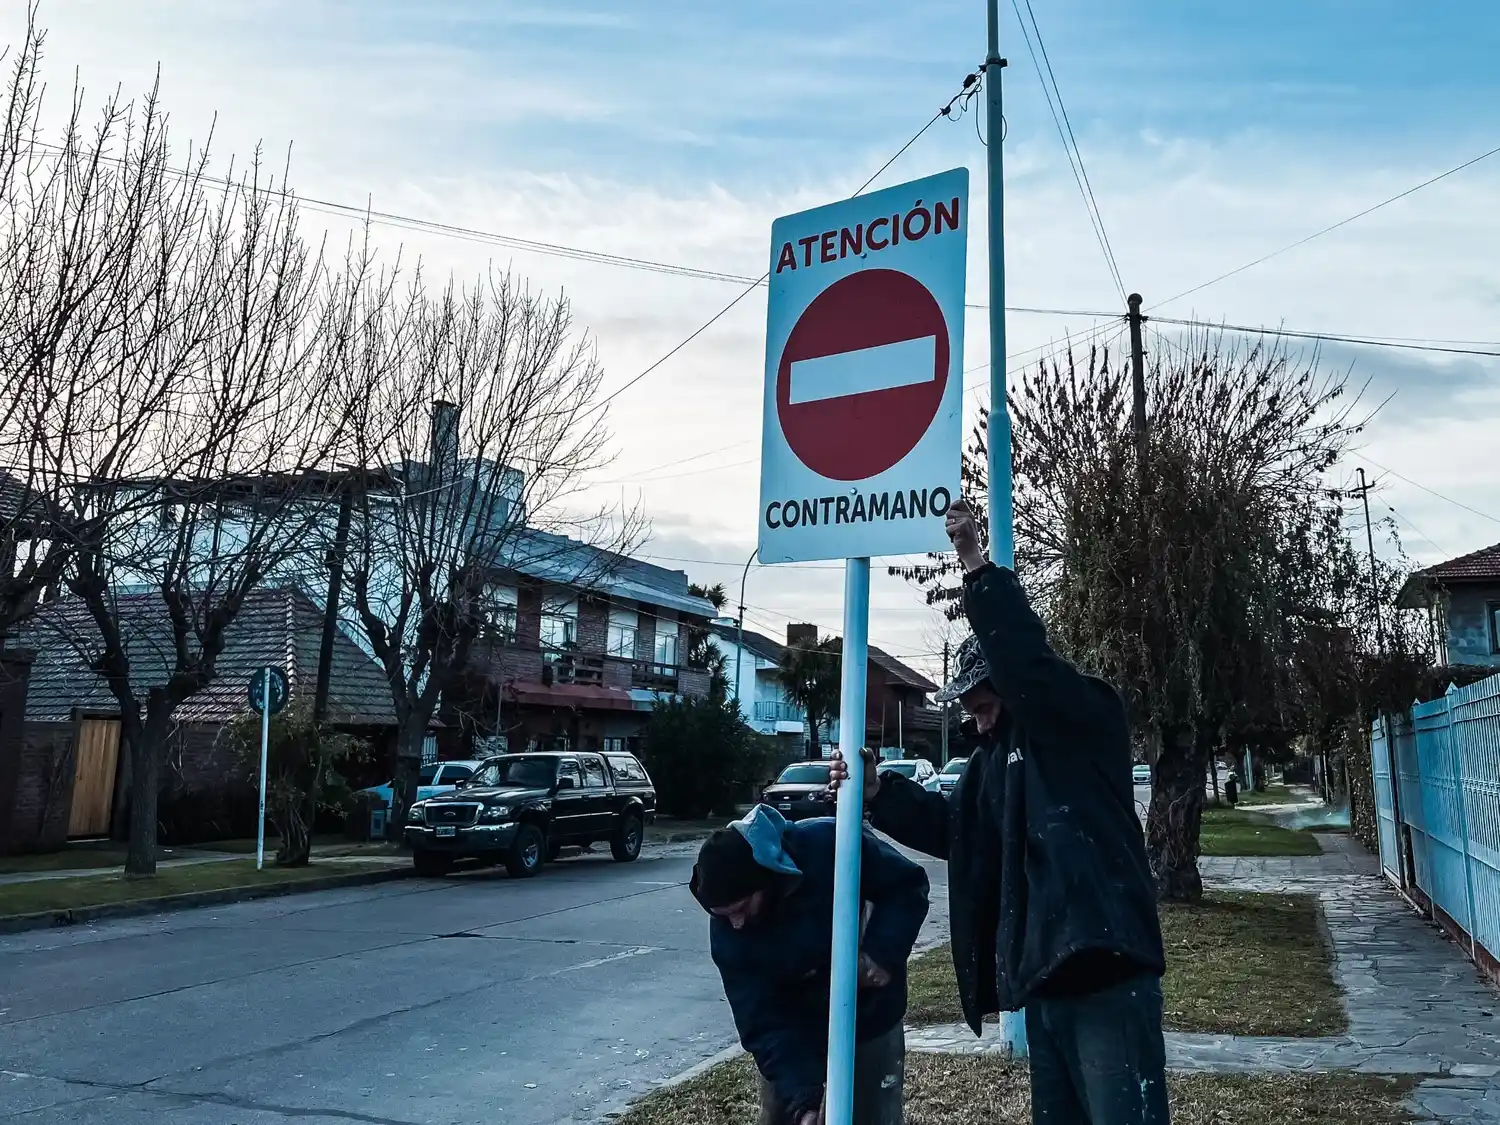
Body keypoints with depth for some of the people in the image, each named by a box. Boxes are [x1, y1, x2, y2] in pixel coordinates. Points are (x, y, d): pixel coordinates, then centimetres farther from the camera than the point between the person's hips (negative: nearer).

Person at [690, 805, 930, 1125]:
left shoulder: (830, 845, -31)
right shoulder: (728, 933, -24)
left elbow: (908, 885, -17)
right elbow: (761, 1026, -21)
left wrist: (883, 953, -29)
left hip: (869, 1025, -1)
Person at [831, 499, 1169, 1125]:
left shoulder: (1085, 722, -7)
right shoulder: (995, 756, 19)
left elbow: (1027, 664, -25)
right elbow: (950, 827, 22)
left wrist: (977, 567, -27)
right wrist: (879, 793, 7)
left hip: (1107, 975, -9)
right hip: (1042, 982, 9)